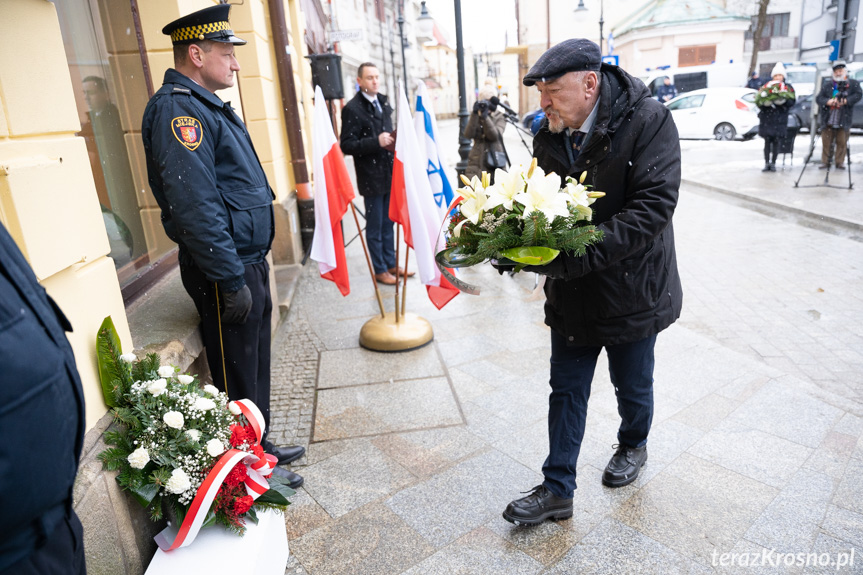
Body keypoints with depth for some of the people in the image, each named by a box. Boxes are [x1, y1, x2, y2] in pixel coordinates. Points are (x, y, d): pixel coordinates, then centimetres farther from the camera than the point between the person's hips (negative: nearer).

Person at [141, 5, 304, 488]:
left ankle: (260, 447, 37)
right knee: (238, 375, 4)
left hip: (249, 260, 10)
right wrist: (231, 281, -24)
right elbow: (195, 207, -25)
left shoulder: (207, 104, 16)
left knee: (256, 364, 20)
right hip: (227, 270, -10)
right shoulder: (178, 109, -17)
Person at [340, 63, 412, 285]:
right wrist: (376, 142, -24)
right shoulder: (352, 109, -11)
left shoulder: (384, 103, 14)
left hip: (389, 173, 7)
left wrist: (393, 142, 5)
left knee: (388, 223, 16)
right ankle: (380, 270, 15)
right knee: (375, 227, 4)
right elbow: (347, 145, -16)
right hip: (371, 177, -7)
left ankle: (391, 264, 27)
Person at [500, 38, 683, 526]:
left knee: (632, 386, 18)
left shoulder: (648, 121, -18)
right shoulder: (548, 136, -1)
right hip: (572, 294, 4)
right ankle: (557, 490, 25)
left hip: (631, 292, -4)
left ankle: (633, 446, 50)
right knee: (567, 390, 11)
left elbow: (654, 205, -27)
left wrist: (577, 255, -35)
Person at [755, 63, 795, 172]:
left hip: (780, 119, 0)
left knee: (777, 142, -3)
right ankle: (766, 163, 8)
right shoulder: (766, 87, 10)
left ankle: (773, 163, 6)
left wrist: (784, 100, -19)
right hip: (767, 118, 0)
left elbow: (791, 102, 1)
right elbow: (759, 101, 6)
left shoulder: (788, 88, 9)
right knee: (767, 141, 0)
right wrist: (764, 102, -16)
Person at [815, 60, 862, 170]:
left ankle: (839, 162, 9)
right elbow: (819, 98, 2)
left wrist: (846, 101, -15)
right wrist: (828, 102, -17)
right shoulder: (827, 84, 7)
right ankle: (825, 162, 10)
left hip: (843, 120, -1)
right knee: (826, 142, 3)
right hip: (828, 120, 1)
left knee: (842, 142, 2)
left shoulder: (852, 83, 5)